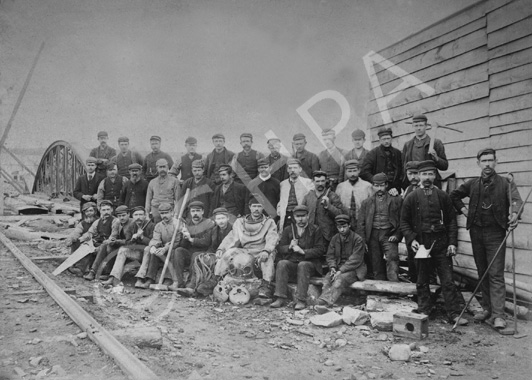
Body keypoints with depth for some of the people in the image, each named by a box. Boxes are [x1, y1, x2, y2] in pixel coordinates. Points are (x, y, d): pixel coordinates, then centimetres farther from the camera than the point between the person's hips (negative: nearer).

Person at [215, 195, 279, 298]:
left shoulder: (269, 222, 8)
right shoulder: (240, 222, 17)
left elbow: (272, 239, -9)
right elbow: (231, 238, 10)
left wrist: (266, 251, -30)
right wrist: (220, 249, -9)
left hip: (261, 252, -2)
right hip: (245, 251, 3)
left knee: (268, 257, -35)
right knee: (229, 252, -21)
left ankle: (266, 285, -37)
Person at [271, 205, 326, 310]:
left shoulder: (315, 230, 7)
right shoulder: (288, 230, 16)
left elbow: (320, 250, -3)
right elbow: (279, 248, 11)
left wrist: (303, 251, -14)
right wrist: (289, 247, -10)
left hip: (309, 263, -3)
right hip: (291, 263, 3)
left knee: (302, 265, -35)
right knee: (281, 264, -28)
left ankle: (301, 300, -35)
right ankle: (281, 298, -31)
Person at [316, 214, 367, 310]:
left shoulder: (357, 239, -6)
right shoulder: (335, 239, 12)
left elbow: (355, 260, -13)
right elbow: (329, 255, 11)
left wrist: (341, 271, -21)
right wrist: (332, 267, -11)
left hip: (354, 269, -5)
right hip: (338, 267, 5)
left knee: (340, 279, -35)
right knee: (327, 279, -27)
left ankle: (324, 303, -49)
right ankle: (323, 303, -47)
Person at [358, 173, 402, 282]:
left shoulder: (397, 200, 9)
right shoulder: (366, 202, 14)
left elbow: (402, 221, 7)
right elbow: (361, 224, 11)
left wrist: (397, 235, -7)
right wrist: (362, 241, 1)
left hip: (388, 235, -2)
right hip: (373, 236, 2)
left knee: (392, 257, -23)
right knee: (377, 266, 2)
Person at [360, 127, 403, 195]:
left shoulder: (397, 153, 12)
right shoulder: (372, 153, 3)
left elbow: (401, 173, 12)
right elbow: (364, 172, -3)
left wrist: (397, 188, -1)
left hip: (394, 190, 3)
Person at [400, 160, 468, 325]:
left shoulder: (443, 196, 5)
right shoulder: (411, 198, 1)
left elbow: (451, 220, 6)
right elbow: (404, 222, 4)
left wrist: (452, 242, -2)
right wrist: (411, 239, -9)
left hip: (442, 245, 0)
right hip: (421, 245, 0)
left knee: (448, 281, 1)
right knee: (422, 281, 9)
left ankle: (454, 314, 7)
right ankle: (424, 310, 21)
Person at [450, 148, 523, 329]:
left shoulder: (505, 183, -3)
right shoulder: (472, 184, 8)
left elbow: (516, 200, -19)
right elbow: (454, 195, 23)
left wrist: (514, 214, -40)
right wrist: (463, 209, 8)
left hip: (495, 233, -4)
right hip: (476, 231, 4)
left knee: (496, 274, -7)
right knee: (482, 273, 12)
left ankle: (498, 315, -6)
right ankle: (487, 309, 23)